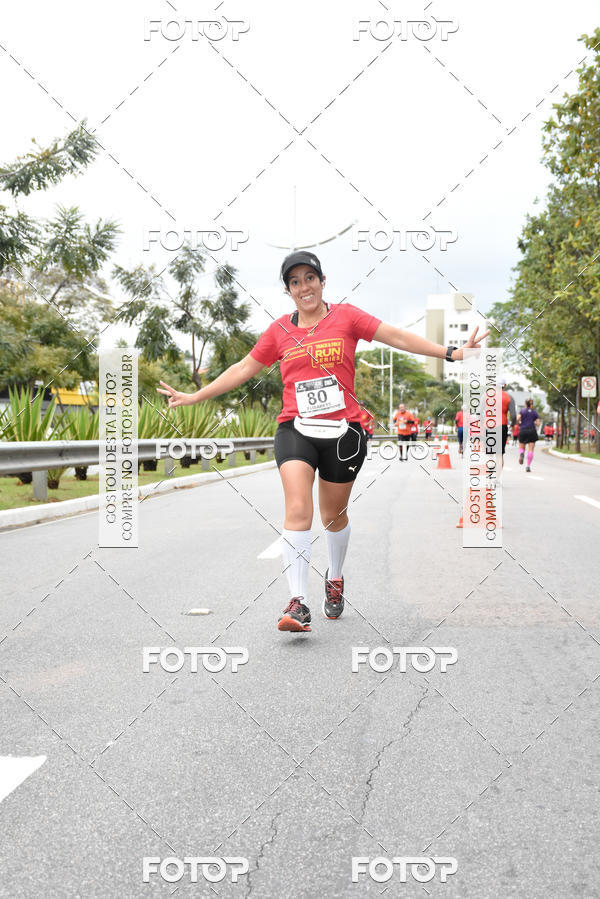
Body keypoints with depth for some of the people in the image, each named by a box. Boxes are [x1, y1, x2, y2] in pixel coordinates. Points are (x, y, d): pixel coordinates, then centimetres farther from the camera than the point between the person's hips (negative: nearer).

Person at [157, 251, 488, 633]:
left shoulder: (346, 316, 2)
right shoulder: (279, 330, 9)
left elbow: (398, 337, -2)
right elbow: (243, 369, 17)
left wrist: (451, 352, -9)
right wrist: (193, 397, 18)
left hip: (343, 431, 0)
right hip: (296, 429, 1)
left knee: (334, 515, 11)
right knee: (298, 510, -17)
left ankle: (335, 580, 40)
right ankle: (298, 604, -17)